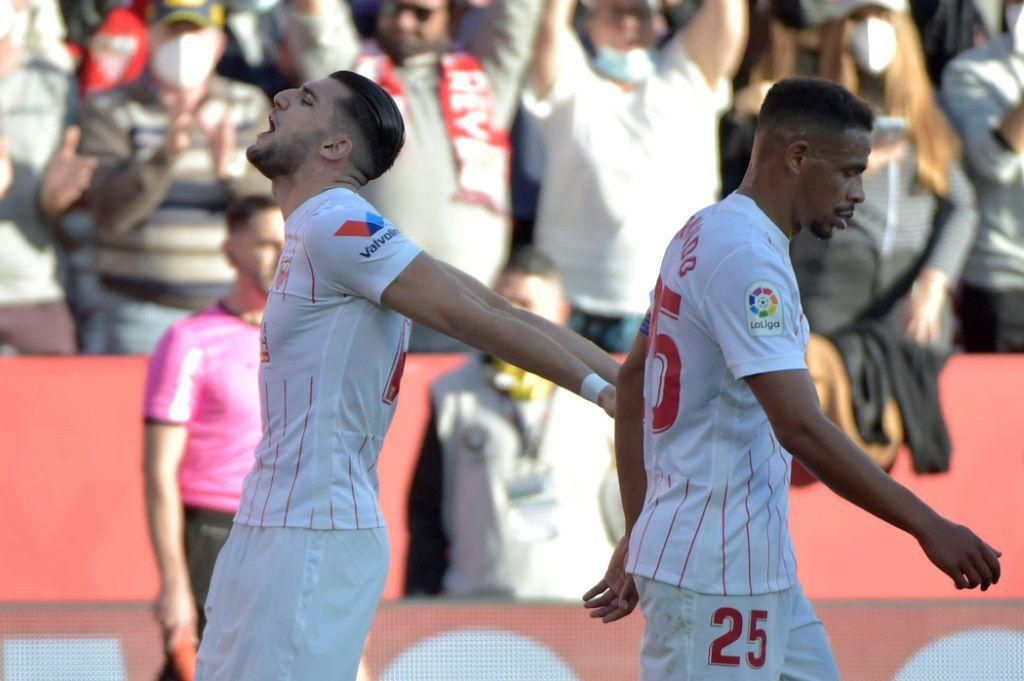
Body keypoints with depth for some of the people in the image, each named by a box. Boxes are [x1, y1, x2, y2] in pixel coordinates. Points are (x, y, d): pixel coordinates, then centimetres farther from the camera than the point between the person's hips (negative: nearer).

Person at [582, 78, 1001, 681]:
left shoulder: (704, 235, 12)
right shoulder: (747, 257, -18)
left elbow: (632, 382, 19)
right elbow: (800, 428, -26)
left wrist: (638, 537, 20)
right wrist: (929, 527, -23)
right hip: (713, 577, -10)